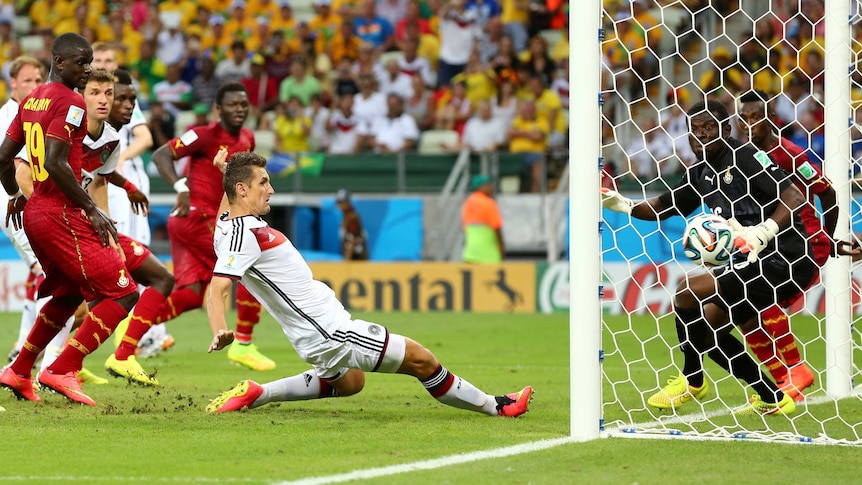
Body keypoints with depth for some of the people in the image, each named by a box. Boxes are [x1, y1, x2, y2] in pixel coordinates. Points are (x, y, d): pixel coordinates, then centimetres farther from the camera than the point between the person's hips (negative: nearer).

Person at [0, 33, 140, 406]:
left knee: (68, 294, 28)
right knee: (123, 294, -9)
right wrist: (92, 210, -18)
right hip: (62, 216, -10)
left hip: (35, 213, 10)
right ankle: (62, 371, -13)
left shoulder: (32, 100, 15)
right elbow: (56, 162, -22)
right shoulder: (70, 102, -12)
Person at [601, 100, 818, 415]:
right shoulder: (701, 174, 14)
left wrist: (764, 231, -33)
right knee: (710, 326, 10)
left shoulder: (744, 156, -12)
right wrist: (624, 205, 4)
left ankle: (692, 380, 3)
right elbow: (661, 208, 22)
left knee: (688, 290, -15)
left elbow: (794, 198, -21)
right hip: (754, 261, 10)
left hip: (781, 259, -10)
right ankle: (771, 399, 18)